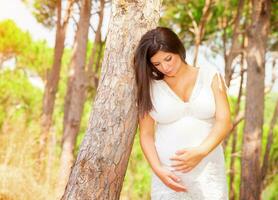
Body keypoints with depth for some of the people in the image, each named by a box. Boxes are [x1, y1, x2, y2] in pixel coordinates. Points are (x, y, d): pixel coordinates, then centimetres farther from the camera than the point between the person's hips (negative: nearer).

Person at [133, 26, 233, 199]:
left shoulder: (210, 76, 3)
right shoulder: (150, 86, 3)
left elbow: (224, 122, -5)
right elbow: (146, 134, 3)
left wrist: (201, 152, -21)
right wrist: (158, 169, -13)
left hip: (208, 172, 0)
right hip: (169, 175, 0)